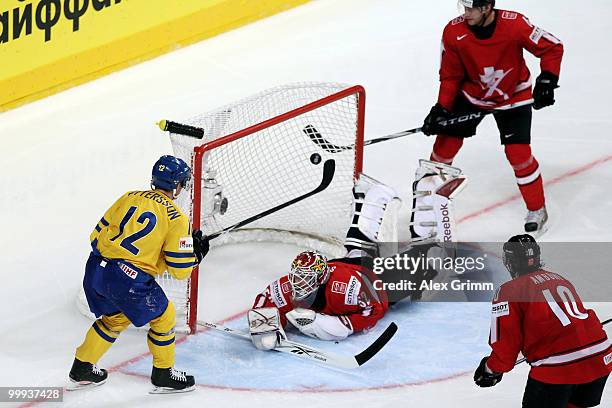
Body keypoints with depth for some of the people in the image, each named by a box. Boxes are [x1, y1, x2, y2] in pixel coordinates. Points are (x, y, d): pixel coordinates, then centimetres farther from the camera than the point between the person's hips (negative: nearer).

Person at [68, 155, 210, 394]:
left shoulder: (129, 197, 13)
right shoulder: (176, 217, -1)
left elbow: (97, 237, 14)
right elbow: (180, 270, -2)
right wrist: (196, 253, 17)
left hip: (96, 269, 6)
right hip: (129, 279, -6)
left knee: (115, 317, 30)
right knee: (163, 317, 17)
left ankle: (82, 370, 37)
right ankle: (163, 375, 27)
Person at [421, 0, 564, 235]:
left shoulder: (515, 24, -28)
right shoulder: (454, 32, -20)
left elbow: (553, 48, -15)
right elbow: (450, 75, -7)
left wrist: (547, 81, -23)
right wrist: (441, 109, -13)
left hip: (513, 97, -3)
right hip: (471, 94, 3)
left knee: (518, 153, -10)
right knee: (445, 143, 2)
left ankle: (537, 209, 10)